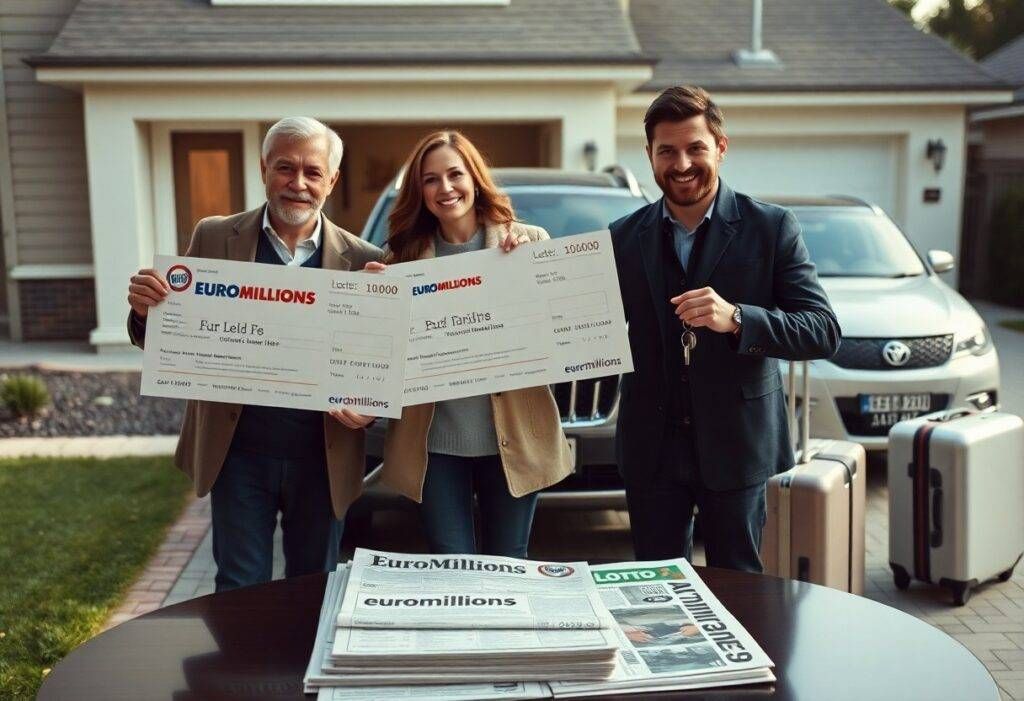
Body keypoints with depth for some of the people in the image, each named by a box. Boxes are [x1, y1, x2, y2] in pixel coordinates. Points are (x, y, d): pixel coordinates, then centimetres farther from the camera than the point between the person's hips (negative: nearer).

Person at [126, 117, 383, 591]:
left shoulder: (362, 260, -3)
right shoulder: (215, 238, -1)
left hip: (322, 458, 0)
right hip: (238, 453, 0)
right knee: (240, 595, 11)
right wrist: (146, 310, -19)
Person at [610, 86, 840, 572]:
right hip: (651, 449, 2)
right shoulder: (624, 237, 4)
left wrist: (736, 318, -26)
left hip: (736, 445, -2)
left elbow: (824, 331, -10)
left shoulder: (771, 228, -4)